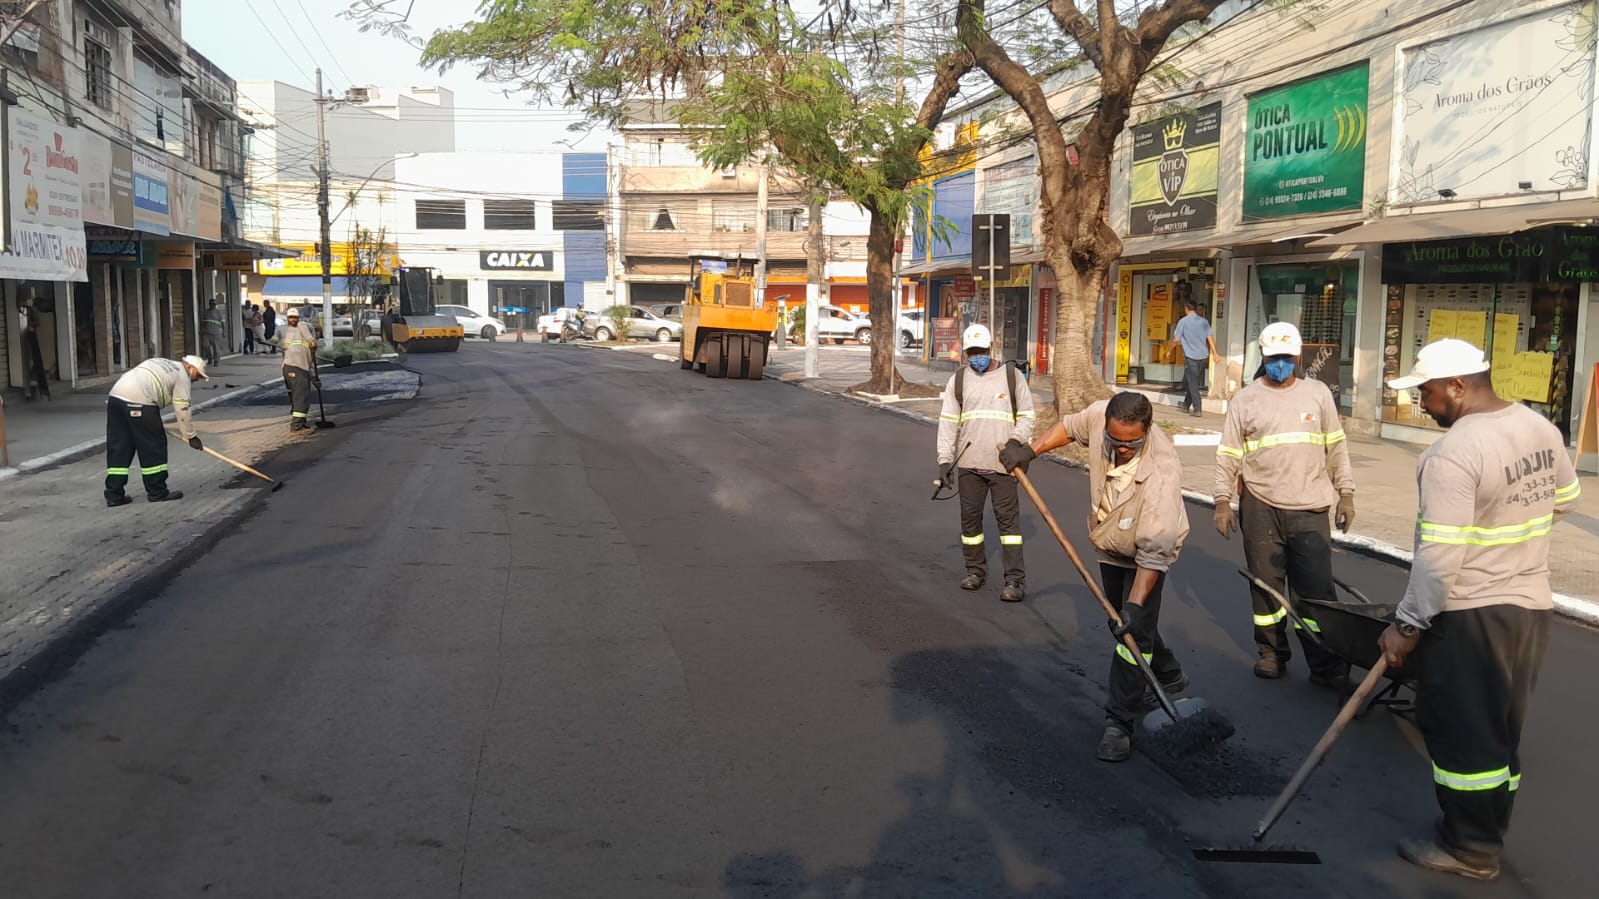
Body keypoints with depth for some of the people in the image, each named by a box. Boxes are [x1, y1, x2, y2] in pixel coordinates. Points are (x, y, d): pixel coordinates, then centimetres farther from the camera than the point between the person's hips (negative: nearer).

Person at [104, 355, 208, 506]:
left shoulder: (161, 364, 31)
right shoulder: (182, 375, 7)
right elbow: (182, 410, 2)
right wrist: (191, 436, 10)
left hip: (115, 396, 8)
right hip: (138, 402, -8)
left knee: (118, 448, 10)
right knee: (153, 446, 4)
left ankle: (114, 495, 11)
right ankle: (157, 492, 11)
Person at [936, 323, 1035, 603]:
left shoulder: (1012, 376, 3)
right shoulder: (958, 380, 7)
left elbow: (1027, 416, 6)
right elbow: (948, 422, 5)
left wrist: (1016, 439, -13)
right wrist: (944, 459, -2)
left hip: (1003, 463, -2)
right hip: (969, 463, 3)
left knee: (1008, 518, -5)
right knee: (970, 517, 10)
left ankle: (1015, 580, -3)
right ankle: (975, 570, 26)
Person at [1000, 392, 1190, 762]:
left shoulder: (1162, 470, -40)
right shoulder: (1099, 416, -26)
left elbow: (1154, 552, -40)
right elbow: (1071, 426, 2)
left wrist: (1136, 603, -44)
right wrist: (1031, 450, -3)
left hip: (1147, 553, -6)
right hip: (1110, 544, 7)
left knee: (1135, 631, -13)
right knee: (1124, 620, 20)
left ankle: (1119, 721, -3)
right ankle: (1168, 677, 44)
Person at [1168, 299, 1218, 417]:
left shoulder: (1183, 321, -6)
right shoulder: (1203, 321, 7)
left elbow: (1176, 339, -6)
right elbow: (1210, 337, 1)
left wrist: (1177, 343, 16)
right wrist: (1215, 353, 0)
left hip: (1190, 356, -5)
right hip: (1203, 355, 5)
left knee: (1193, 383, -2)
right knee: (1193, 381, 19)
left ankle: (1197, 409, -8)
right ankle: (1186, 404, 31)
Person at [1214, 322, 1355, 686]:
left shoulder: (1318, 393, 7)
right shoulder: (1244, 400, 3)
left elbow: (1336, 448, 11)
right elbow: (1228, 456, 3)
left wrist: (1345, 493, 7)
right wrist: (1223, 501, -3)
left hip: (1310, 508, 0)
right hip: (1260, 507, 0)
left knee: (1316, 588, 0)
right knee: (1265, 583, 8)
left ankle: (1327, 666, 6)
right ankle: (1271, 652, 23)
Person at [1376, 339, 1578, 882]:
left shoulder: (1453, 454, -24)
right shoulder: (1541, 429, 4)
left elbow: (1439, 556, -25)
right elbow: (1564, 499, 20)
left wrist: (1407, 624, -18)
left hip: (1471, 616, -9)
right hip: (1531, 604, 9)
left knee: (1460, 731, 2)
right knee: (1499, 730, 17)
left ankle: (1470, 848, 12)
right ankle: (1487, 834, 28)